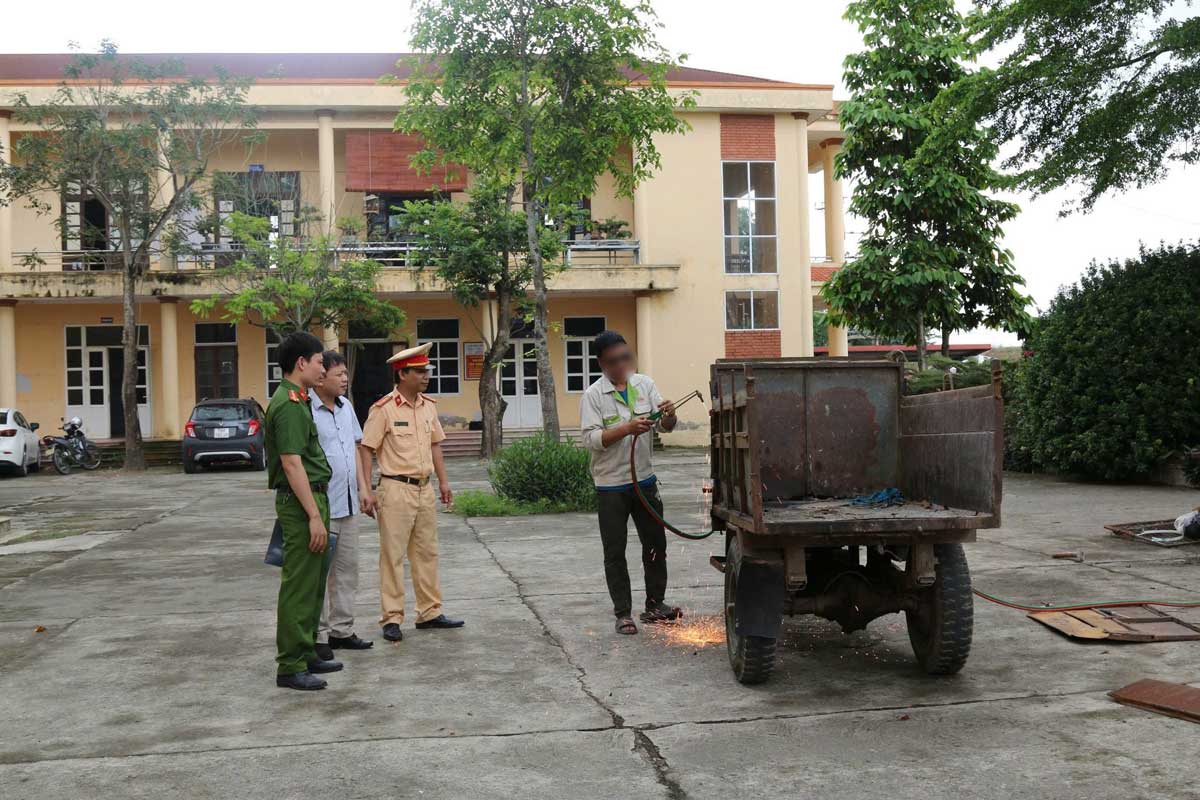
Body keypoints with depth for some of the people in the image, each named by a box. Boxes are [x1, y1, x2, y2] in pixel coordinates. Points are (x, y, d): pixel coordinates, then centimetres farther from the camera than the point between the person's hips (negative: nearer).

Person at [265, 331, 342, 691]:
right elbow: (292, 463, -22)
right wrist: (314, 516, -22)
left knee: (313, 584, 16)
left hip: (311, 499, 11)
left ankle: (306, 654, 26)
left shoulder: (297, 401, 15)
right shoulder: (290, 405, -17)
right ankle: (290, 667, 0)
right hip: (302, 502, -11)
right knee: (299, 587, -6)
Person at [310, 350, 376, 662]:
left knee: (347, 569, 14)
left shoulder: (346, 406, 11)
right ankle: (318, 636, 8)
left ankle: (341, 630, 24)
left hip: (348, 504, 8)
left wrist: (363, 488, 15)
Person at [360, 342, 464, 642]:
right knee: (392, 555, -1)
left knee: (427, 552, 13)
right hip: (396, 489, -7)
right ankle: (392, 619, 6)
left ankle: (430, 612, 23)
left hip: (425, 488, 7)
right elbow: (367, 451, -10)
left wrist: (443, 482, 13)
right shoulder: (383, 409, -11)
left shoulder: (429, 406, 10)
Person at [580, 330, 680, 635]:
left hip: (644, 479, 4)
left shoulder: (645, 384, 4)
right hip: (611, 485, -4)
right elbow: (591, 439, -18)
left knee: (656, 544, 12)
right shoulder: (593, 395, -9)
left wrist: (669, 415, -21)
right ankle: (623, 613, 13)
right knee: (615, 552, 3)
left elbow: (666, 427, 2)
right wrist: (627, 429, -30)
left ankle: (654, 605, 26)